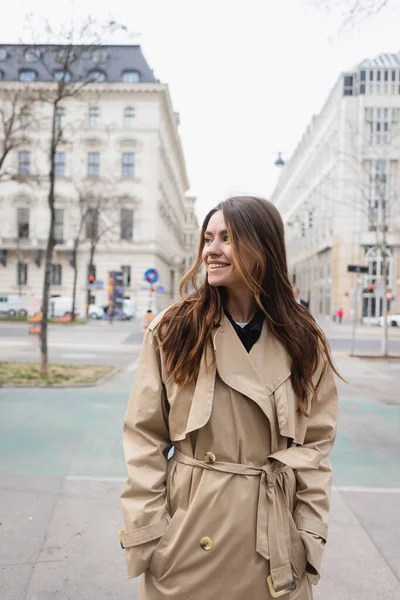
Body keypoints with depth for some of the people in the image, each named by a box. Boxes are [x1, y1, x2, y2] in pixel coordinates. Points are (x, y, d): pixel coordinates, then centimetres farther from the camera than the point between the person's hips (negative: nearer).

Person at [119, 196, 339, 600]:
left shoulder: (303, 341, -3)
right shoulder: (173, 329, -7)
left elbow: (316, 443, 1)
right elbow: (144, 437, -6)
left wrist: (309, 537, -2)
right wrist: (145, 534, -8)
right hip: (187, 528, 0)